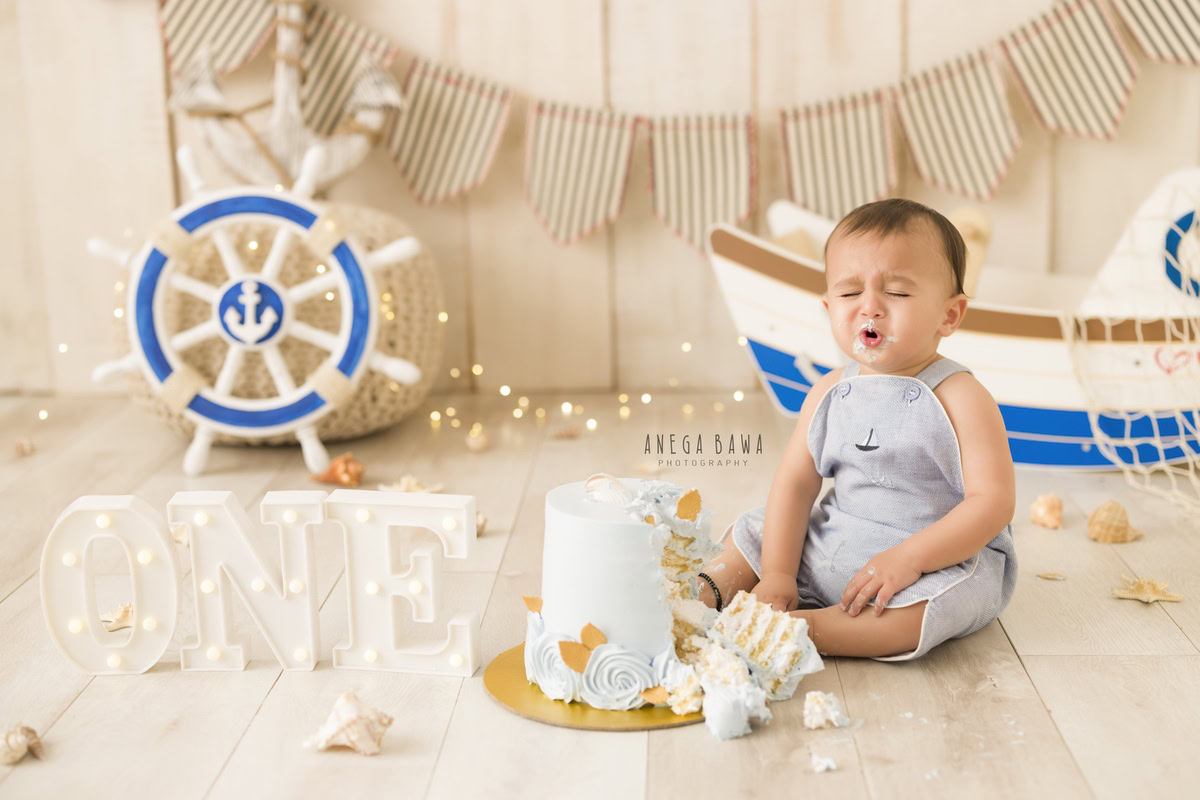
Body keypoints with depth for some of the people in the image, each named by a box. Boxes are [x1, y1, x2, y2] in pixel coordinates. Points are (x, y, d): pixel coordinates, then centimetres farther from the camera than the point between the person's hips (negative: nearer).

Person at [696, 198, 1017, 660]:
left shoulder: (960, 398, -14)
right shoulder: (829, 394, 2)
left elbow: (993, 500, -19)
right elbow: (795, 482, 2)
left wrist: (908, 557, -28)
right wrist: (777, 575, -9)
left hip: (942, 559, -6)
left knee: (933, 602, -37)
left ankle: (803, 627, -36)